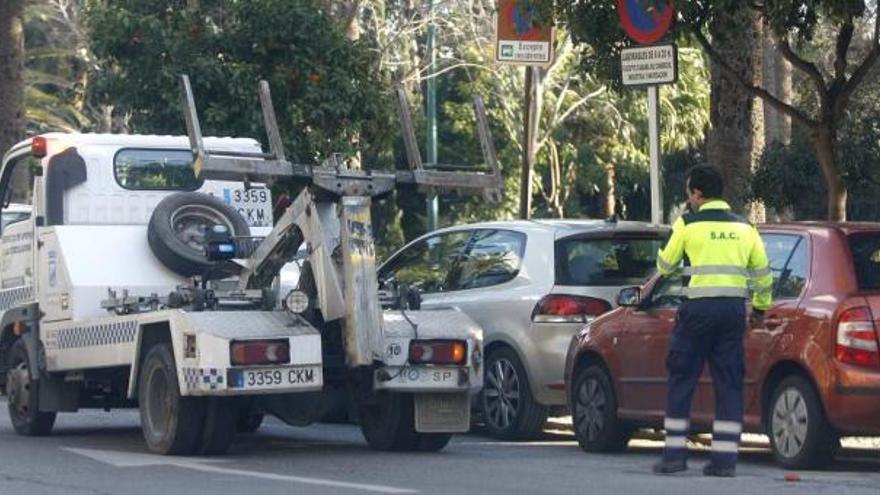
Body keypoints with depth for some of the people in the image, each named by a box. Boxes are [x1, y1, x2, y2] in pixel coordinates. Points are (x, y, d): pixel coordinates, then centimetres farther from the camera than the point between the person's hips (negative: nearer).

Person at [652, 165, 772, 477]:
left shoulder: (688, 224, 0)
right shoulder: (744, 227, 12)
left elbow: (665, 266, 8)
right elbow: (762, 273, 15)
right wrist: (761, 308, 29)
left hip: (699, 308, -4)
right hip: (734, 309, 4)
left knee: (681, 381, 6)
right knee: (729, 384, 6)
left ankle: (675, 454, 5)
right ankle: (725, 458, 2)